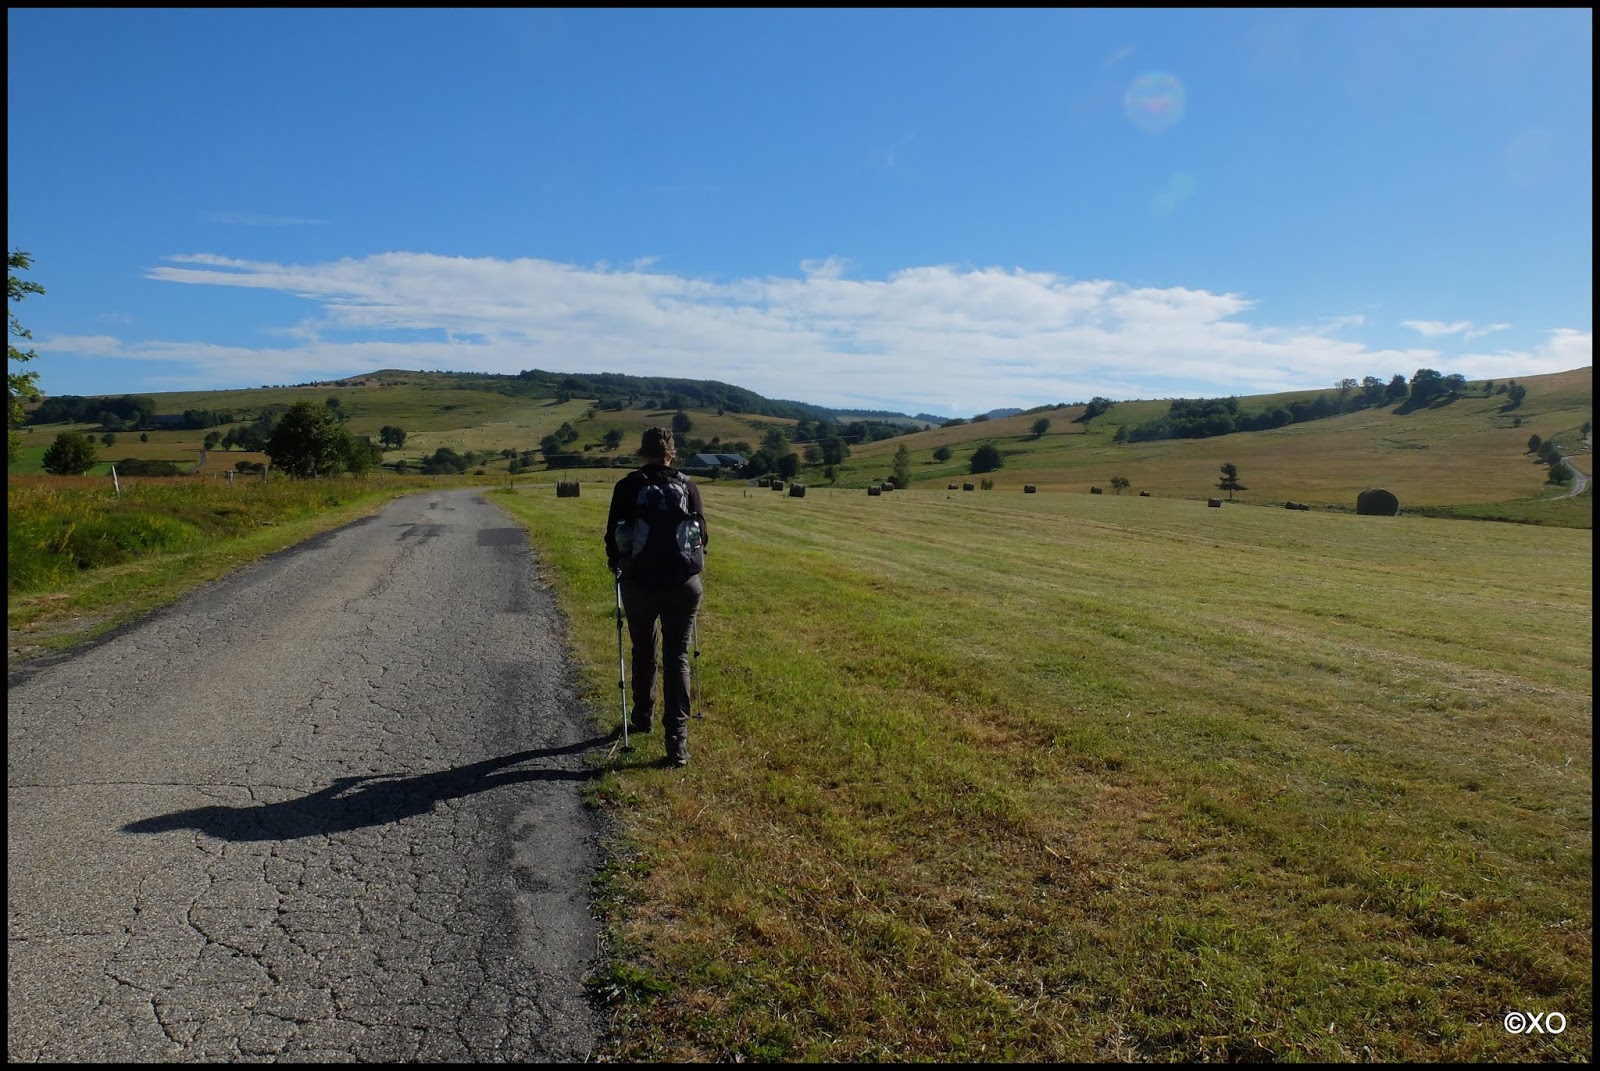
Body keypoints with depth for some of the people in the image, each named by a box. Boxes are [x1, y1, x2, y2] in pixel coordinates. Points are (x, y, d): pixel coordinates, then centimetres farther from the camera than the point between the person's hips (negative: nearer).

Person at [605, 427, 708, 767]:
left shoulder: (627, 486, -3)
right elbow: (702, 534, 5)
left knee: (643, 653, 20)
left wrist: (617, 565, 21)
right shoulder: (687, 486, 0)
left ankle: (642, 718, 38)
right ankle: (677, 739, -2)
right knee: (677, 657, 4)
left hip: (639, 583, 0)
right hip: (684, 584, 0)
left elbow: (613, 536, 1)